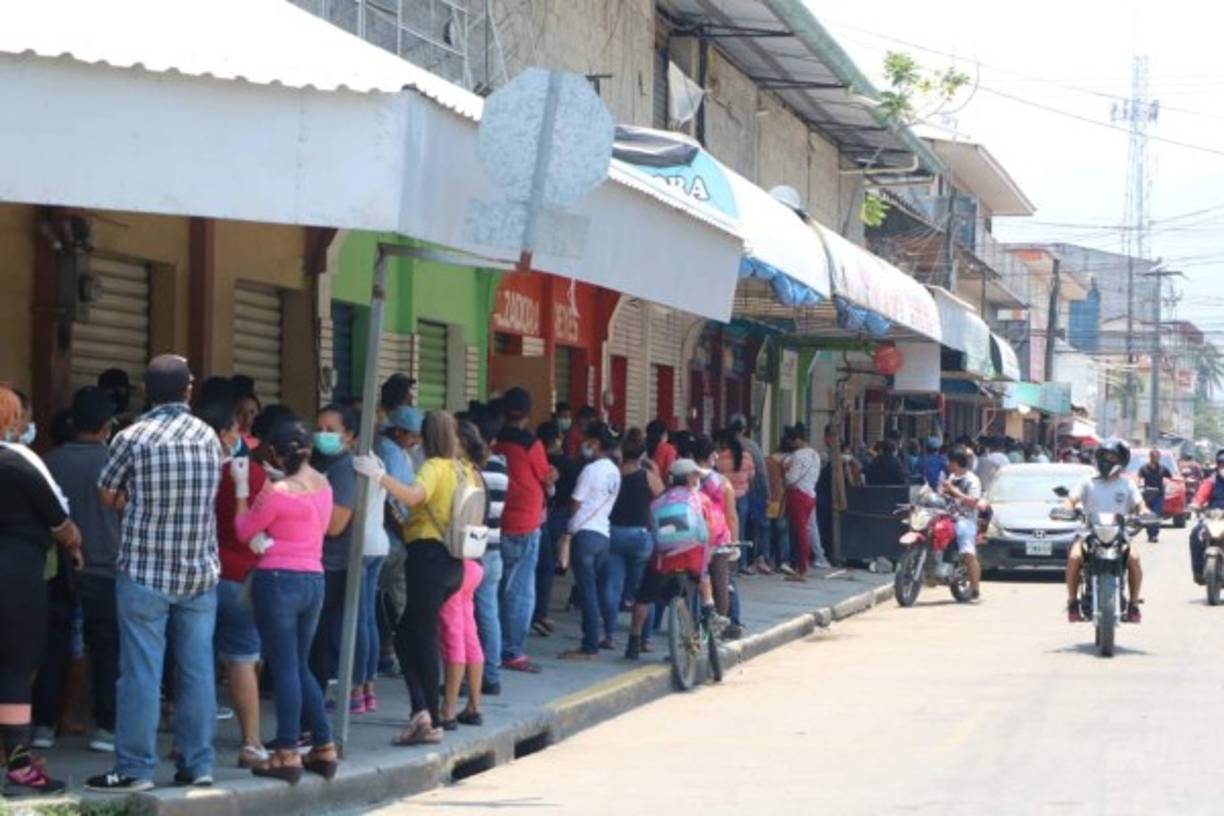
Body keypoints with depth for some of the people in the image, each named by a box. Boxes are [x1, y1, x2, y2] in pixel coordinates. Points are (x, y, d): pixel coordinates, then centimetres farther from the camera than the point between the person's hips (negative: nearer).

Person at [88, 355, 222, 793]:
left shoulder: (132, 438, -8)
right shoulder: (209, 437, 3)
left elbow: (108, 497, 3)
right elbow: (210, 495, 11)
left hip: (145, 572, -4)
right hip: (201, 571, 4)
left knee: (141, 672, -1)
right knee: (197, 671, 7)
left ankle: (135, 768, 1)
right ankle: (197, 764, 11)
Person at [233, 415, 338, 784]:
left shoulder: (276, 492, -14)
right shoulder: (323, 485, 6)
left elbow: (244, 531, -1)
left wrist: (241, 487, 5)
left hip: (279, 581, -7)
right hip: (314, 580, 7)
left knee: (284, 668, -2)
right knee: (300, 667, 16)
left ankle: (287, 754, 0)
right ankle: (324, 747, 17)